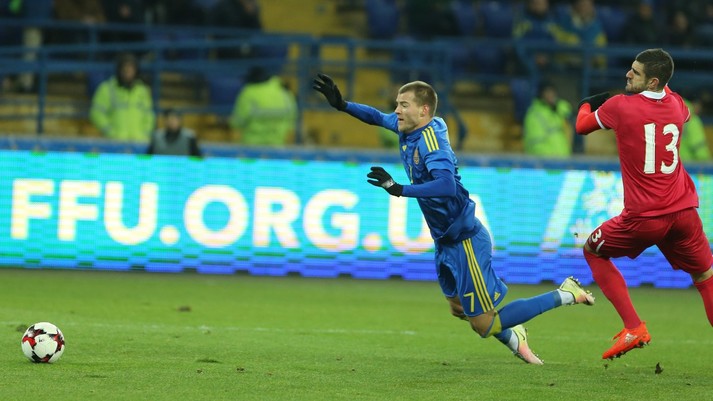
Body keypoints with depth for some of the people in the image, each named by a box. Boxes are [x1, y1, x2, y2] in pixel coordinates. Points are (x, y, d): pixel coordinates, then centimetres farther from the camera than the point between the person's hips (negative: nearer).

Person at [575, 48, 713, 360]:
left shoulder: (619, 106, -9)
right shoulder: (676, 105, 4)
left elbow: (582, 126, 12)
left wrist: (586, 105, 32)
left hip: (644, 217, -4)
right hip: (683, 213, 4)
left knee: (593, 251, 20)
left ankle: (634, 328, 7)